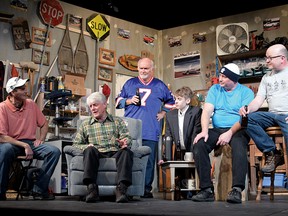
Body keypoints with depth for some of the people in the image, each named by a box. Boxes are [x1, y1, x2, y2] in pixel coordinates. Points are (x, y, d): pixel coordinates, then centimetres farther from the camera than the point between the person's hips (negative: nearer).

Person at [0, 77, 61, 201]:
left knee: (54, 151, -20)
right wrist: (25, 146, -21)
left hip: (30, 143, 5)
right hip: (11, 144, -4)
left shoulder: (31, 104, 5)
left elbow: (44, 124, 18)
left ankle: (38, 190, -16)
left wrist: (41, 139, -1)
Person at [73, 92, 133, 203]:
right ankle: (91, 188, -41)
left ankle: (121, 188, -44)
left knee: (126, 151, -33)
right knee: (90, 150, -34)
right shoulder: (85, 124, 24)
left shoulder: (118, 121, 22)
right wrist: (86, 146, -7)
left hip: (115, 154, 0)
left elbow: (127, 138, 9)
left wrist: (124, 142, -17)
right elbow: (76, 144, 16)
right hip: (96, 154, 0)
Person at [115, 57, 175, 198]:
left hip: (151, 131, 0)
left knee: (149, 161, -1)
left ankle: (147, 188, 5)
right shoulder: (130, 83, 14)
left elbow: (171, 101, 26)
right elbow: (118, 101, 15)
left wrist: (164, 112, 12)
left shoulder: (160, 86, 15)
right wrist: (129, 101, -3)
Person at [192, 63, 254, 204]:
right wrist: (205, 131, -14)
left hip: (237, 130, -3)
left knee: (238, 145, -37)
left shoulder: (246, 92, 3)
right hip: (217, 130, 3)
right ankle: (207, 189, -24)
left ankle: (237, 190, -39)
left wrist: (230, 133, -22)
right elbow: (207, 111, 3)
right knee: (199, 144, -25)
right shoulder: (215, 89, 14)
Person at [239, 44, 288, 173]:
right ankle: (273, 153, -14)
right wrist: (248, 109, -11)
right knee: (247, 119, -19)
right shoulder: (267, 77, 21)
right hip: (273, 115, 6)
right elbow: (259, 100, 12)